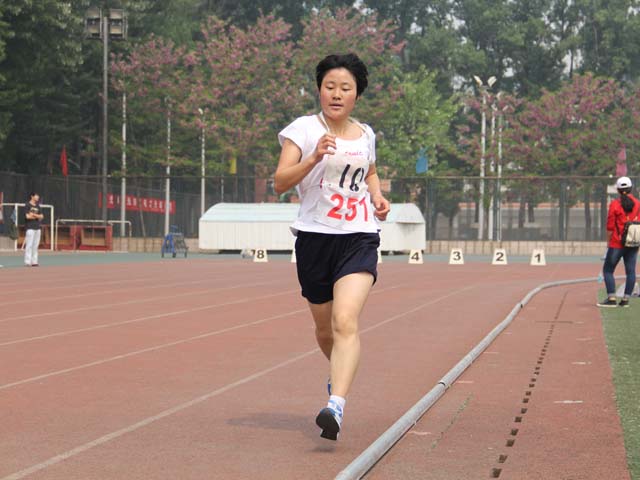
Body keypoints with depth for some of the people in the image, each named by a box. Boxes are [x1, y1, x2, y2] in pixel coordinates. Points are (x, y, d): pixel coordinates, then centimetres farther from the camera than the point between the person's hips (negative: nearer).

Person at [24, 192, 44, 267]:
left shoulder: (38, 206, 16)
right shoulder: (27, 206, -5)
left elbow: (41, 216, 8)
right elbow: (27, 216, -15)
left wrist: (34, 215, -9)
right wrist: (37, 217, -2)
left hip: (37, 227, 7)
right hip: (30, 228, -7)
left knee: (35, 245, 7)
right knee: (29, 245, -10)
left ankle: (34, 261, 10)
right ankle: (28, 261, -11)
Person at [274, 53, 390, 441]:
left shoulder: (366, 135, 10)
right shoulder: (303, 129, -2)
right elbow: (281, 182, -13)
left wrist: (377, 195, 11)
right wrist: (314, 157, -28)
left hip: (359, 238, 0)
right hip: (315, 237, 0)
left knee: (345, 322, -21)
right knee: (325, 328, 14)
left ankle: (336, 406, -31)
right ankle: (341, 372, 47)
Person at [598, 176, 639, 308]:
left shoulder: (615, 204, -8)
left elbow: (610, 226, -8)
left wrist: (608, 242, 1)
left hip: (617, 243, -4)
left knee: (608, 270, 2)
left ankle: (611, 298, -6)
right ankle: (626, 299, 5)